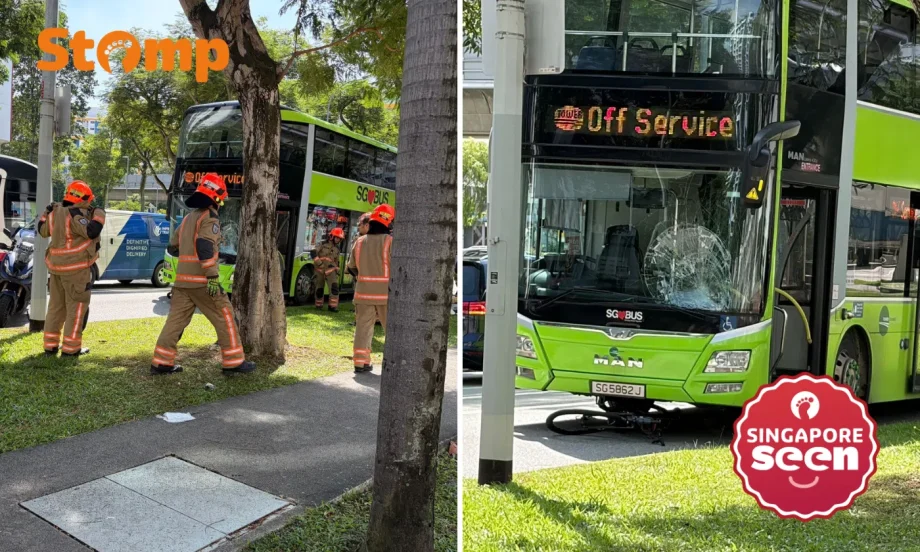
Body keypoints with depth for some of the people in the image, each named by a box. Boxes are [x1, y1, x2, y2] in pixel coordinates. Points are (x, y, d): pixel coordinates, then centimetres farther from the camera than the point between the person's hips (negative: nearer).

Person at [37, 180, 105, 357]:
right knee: (76, 307, -1)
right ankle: (70, 348, 1)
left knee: (56, 305, 17)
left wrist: (47, 213, 33)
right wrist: (99, 215, -14)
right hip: (76, 268, -9)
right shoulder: (75, 214, -18)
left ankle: (50, 345, 21)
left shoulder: (56, 211, 8)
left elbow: (43, 231, 20)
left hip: (56, 266, 9)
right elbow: (91, 232, -28)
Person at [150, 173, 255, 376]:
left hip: (182, 279, 8)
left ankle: (161, 363, 9)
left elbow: (174, 243, 27)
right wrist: (212, 276, -24)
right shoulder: (210, 218, -9)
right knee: (224, 318, 0)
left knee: (176, 319, 9)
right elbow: (205, 247, -21)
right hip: (201, 280, -8)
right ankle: (234, 362, 2)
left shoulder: (188, 217, 18)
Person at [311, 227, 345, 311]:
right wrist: (319, 263, -16)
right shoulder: (323, 244, -1)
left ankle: (333, 305, -11)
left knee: (334, 287, -15)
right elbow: (313, 253, -11)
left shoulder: (337, 249, 14)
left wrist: (336, 271, 22)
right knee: (319, 289, 4)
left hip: (330, 270, 3)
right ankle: (319, 305, 23)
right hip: (320, 270, -3)